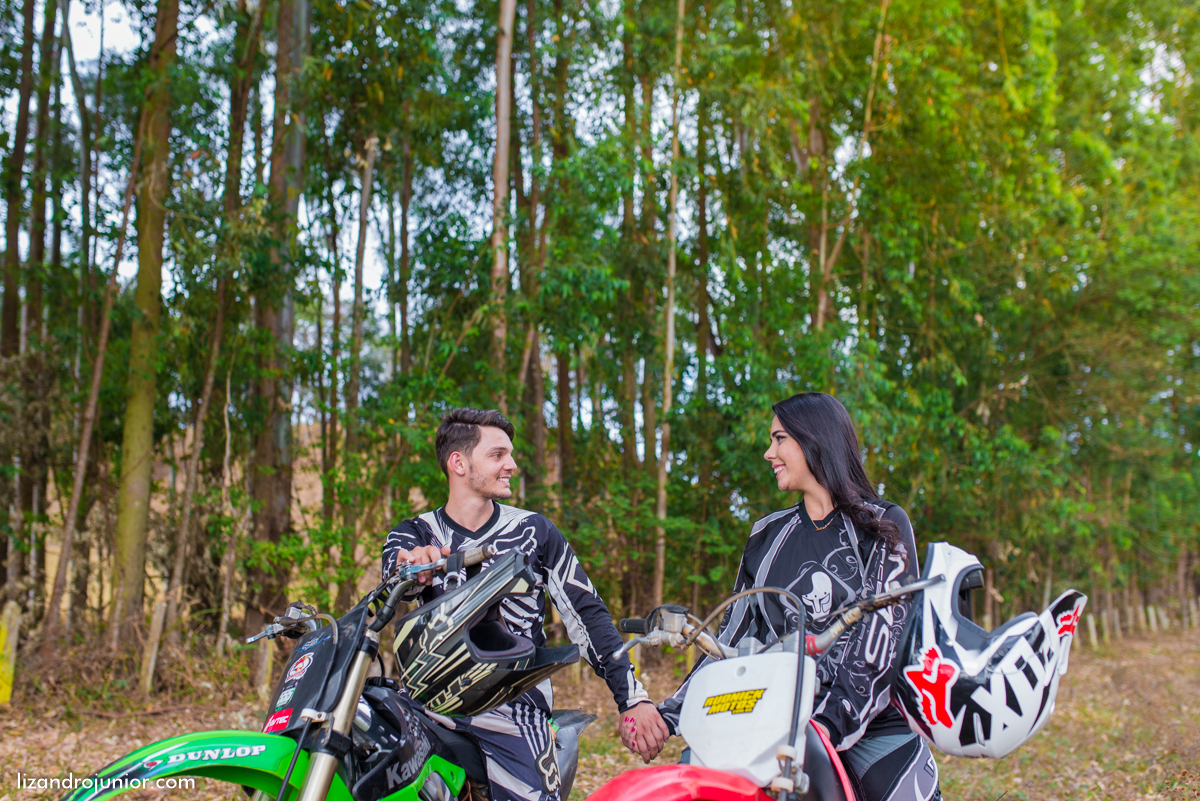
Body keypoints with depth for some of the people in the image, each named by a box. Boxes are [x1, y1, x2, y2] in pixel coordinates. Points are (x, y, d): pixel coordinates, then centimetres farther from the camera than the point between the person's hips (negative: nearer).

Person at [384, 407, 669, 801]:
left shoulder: (534, 531, 9)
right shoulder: (415, 533, 9)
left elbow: (587, 614, 7)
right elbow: (392, 575, -14)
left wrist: (634, 698, -3)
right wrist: (410, 562, -40)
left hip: (513, 706, -1)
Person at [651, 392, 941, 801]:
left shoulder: (884, 526, 1)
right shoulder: (767, 536, 14)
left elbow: (887, 635, -11)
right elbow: (734, 633, 14)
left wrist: (834, 722, -24)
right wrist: (671, 713, 5)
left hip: (872, 719, -3)